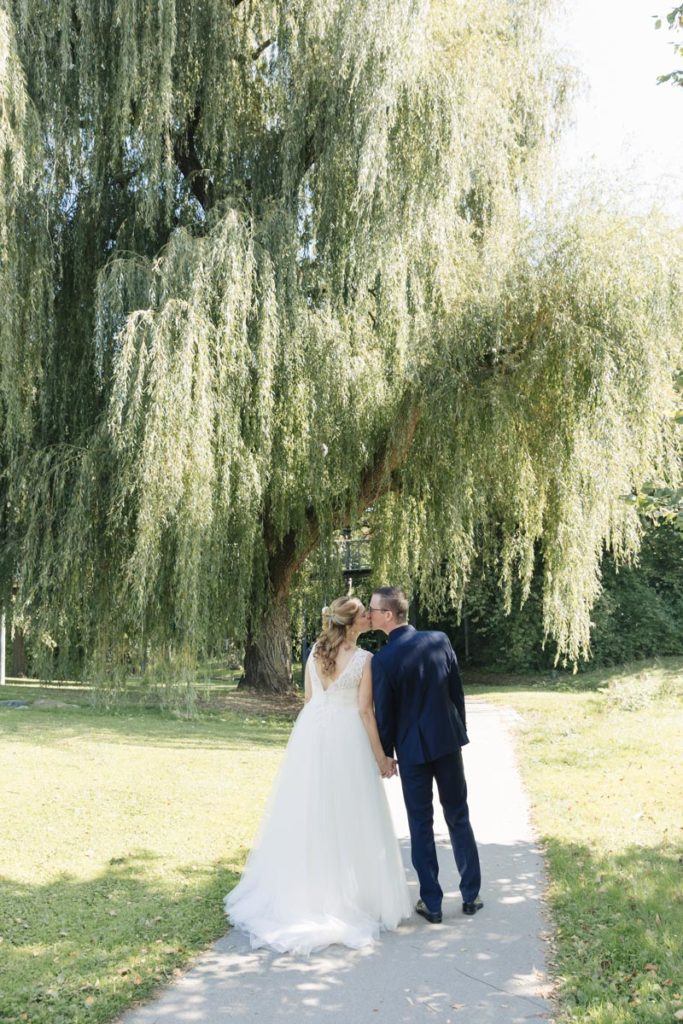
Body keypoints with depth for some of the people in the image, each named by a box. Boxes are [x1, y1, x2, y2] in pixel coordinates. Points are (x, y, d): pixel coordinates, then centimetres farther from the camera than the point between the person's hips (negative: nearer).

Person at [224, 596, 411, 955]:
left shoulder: (315, 651, 3)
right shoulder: (364, 659, -12)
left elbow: (309, 698, 9)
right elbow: (365, 711, -12)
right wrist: (380, 757, -4)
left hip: (312, 732, 5)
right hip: (347, 738, -5)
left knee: (309, 814, 14)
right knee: (348, 817, 6)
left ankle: (300, 893, 25)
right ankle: (349, 895, 15)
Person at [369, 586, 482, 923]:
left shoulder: (383, 659, -17)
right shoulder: (440, 640, -4)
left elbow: (384, 713, -10)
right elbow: (457, 692, 3)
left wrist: (386, 754, 4)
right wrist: (459, 732, 15)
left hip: (412, 747, -4)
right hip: (448, 740, 4)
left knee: (421, 824, 8)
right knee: (458, 817, 15)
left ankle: (431, 903, 15)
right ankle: (471, 896, 22)